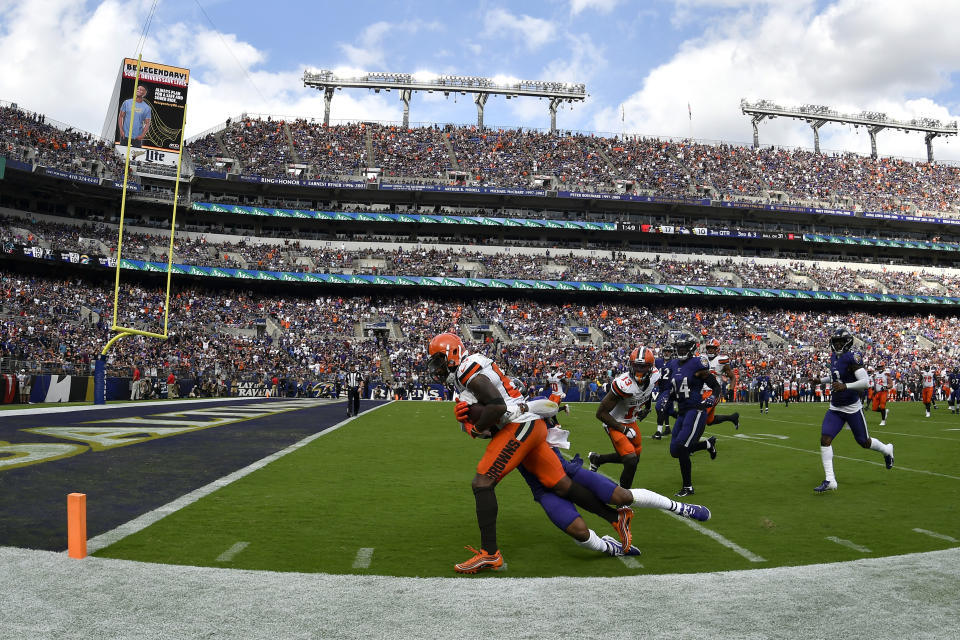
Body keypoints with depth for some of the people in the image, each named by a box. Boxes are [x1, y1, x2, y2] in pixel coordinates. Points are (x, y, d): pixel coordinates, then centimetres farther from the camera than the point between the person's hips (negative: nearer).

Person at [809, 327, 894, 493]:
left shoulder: (852, 357, -17)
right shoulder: (834, 357, 7)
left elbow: (865, 382, -26)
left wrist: (845, 386, -37)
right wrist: (819, 380, 20)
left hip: (852, 408, -6)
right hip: (835, 408, 6)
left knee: (864, 442, 12)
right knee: (825, 439, -10)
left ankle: (887, 450, 47)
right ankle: (829, 480, -10)